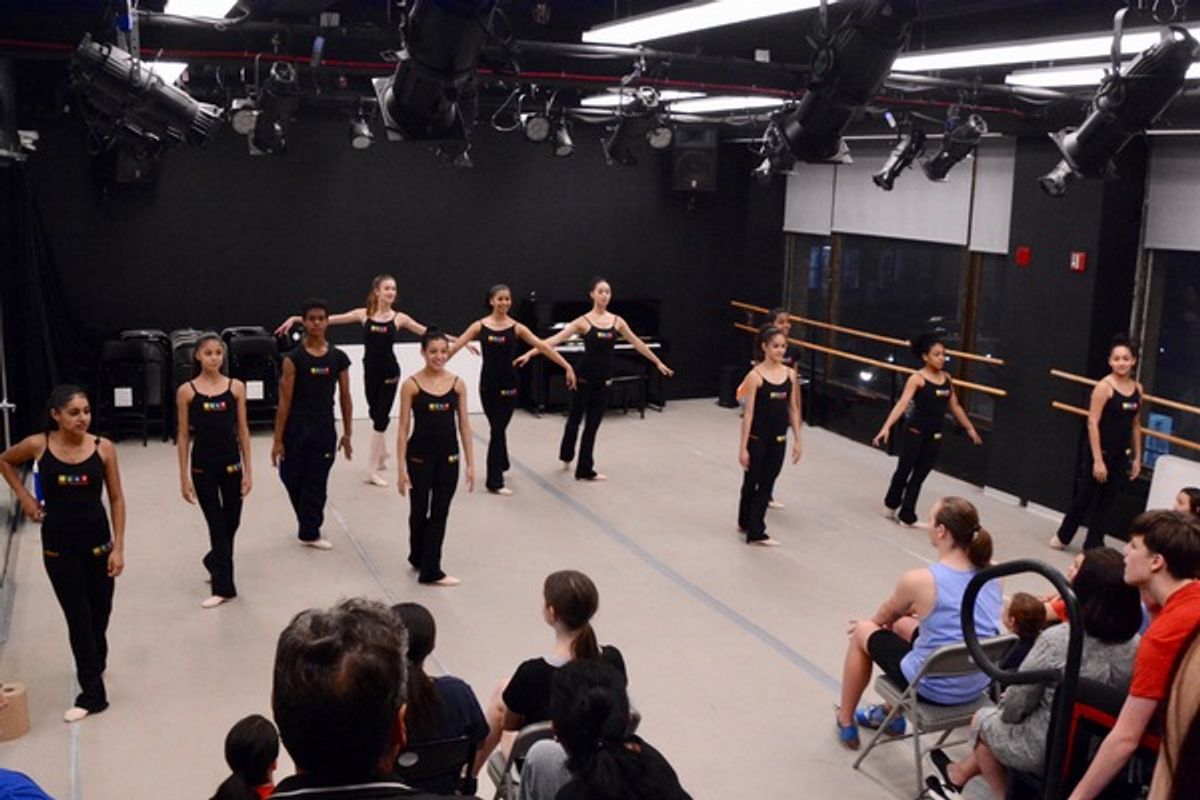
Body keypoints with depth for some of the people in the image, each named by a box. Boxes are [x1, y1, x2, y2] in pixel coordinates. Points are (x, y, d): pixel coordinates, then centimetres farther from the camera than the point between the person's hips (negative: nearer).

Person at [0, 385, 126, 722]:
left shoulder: (103, 448, -11)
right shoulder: (38, 445, -11)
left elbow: (116, 499, -4)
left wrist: (118, 547, -8)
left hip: (97, 542, 1)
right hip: (58, 546, -1)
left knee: (100, 612, 13)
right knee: (78, 618, 3)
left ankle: (95, 666, 41)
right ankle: (92, 693, 11)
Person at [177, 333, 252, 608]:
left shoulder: (236, 387, -1)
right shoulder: (187, 391, -5)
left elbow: (243, 430, 2)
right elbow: (184, 435, -1)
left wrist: (247, 470, 0)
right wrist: (184, 477, -3)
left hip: (231, 463, 2)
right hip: (202, 466, -2)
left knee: (230, 524, 14)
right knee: (217, 526, 2)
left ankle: (214, 561, 43)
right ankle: (223, 586, 13)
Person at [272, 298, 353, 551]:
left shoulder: (339, 358, 0)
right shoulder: (294, 358, -8)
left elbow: (345, 398, 7)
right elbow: (284, 402, -8)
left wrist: (346, 434, 7)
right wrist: (278, 440, -9)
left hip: (325, 430, 2)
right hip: (296, 430, -2)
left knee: (316, 484, 6)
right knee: (293, 480, 8)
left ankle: (310, 532, 19)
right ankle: (309, 527, 31)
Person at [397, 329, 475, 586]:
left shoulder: (457, 383, -1)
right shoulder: (412, 385, -9)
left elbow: (464, 425, 3)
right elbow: (403, 428, -7)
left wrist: (470, 464, 1)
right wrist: (402, 467, -11)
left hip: (449, 456, 2)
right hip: (419, 456, -2)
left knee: (439, 513, 7)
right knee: (419, 511, 14)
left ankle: (430, 569, 19)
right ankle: (419, 558, 37)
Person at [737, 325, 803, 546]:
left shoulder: (790, 374, 0)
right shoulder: (755, 376, -13)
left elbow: (793, 409, 6)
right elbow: (748, 413, -13)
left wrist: (797, 440, 5)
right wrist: (743, 447, -13)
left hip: (779, 440, 4)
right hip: (757, 438, -4)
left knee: (767, 484, 10)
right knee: (751, 482, 11)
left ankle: (755, 531, 20)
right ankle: (747, 523, 28)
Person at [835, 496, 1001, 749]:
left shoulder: (919, 580, -22)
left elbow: (887, 614, 1)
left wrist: (871, 622, 23)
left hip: (934, 688, -6)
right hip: (978, 684, 6)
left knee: (863, 631, 19)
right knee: (903, 625, 29)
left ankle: (845, 723, 34)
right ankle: (892, 712, 44)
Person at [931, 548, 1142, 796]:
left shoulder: (1056, 641, -27)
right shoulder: (1135, 646, -12)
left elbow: (1016, 705, -17)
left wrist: (1006, 709, 6)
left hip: (1047, 752, -5)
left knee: (984, 720, 24)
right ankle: (962, 771, 46)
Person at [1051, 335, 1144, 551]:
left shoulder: (1137, 388, 5)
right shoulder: (1104, 386, -14)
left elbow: (1135, 425, 12)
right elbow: (1092, 423, -16)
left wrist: (1137, 457, 11)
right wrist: (1097, 460, -19)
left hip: (1122, 455, 5)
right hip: (1101, 451, -5)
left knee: (1107, 501, 11)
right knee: (1086, 496, 8)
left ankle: (1093, 545, 21)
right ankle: (1062, 536, 28)